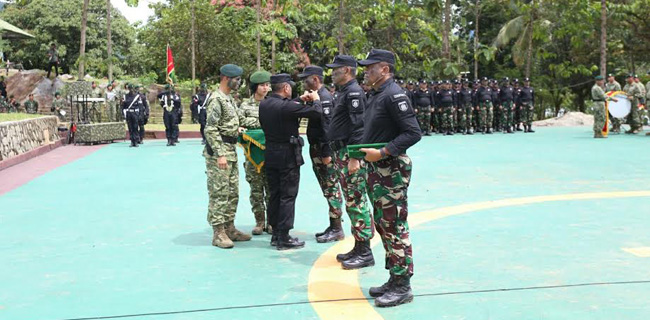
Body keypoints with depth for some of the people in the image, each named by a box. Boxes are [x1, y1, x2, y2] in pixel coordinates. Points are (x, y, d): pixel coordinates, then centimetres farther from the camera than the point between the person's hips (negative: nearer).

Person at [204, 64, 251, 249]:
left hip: (231, 151, 10)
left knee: (233, 192, 13)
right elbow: (210, 130, -20)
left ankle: (229, 228, 22)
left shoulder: (230, 98, 16)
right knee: (219, 193, -5)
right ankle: (218, 233, 0)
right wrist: (220, 155, -23)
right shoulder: (216, 99, -14)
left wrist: (236, 130, 12)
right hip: (219, 151, -10)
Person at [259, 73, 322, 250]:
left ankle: (275, 234, 23)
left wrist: (301, 100, 16)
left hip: (271, 155, 8)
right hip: (288, 157, -7)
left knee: (274, 196, 14)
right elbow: (316, 112, -18)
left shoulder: (264, 104, 1)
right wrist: (316, 99, 2)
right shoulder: (286, 106, -21)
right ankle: (284, 238, 4)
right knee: (288, 197, 0)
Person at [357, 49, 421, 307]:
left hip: (392, 170, -10)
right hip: (377, 170, 10)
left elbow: (413, 133, -20)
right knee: (383, 225, 15)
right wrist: (364, 151, 7)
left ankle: (402, 287, 3)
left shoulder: (394, 95, -14)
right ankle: (394, 279, 26)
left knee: (395, 228, -5)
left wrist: (382, 152, -23)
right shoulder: (376, 96, 15)